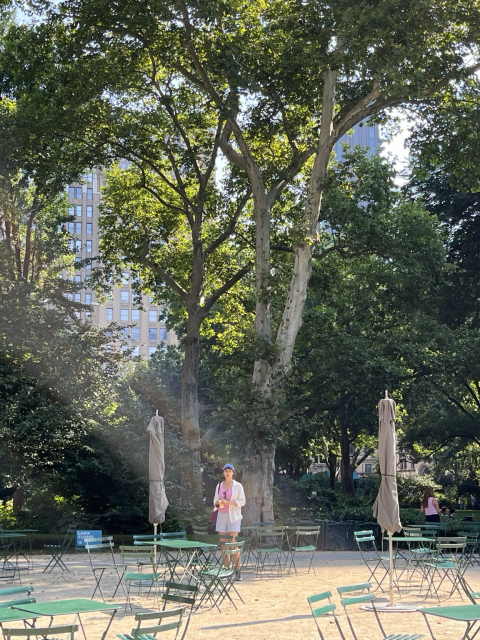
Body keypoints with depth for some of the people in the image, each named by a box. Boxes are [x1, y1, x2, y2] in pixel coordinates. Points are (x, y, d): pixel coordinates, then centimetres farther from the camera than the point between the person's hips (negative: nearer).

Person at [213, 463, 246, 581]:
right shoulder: (219, 486, 13)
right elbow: (215, 500, 18)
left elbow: (242, 501, -4)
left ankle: (238, 572, -9)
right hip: (221, 516, 5)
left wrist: (228, 502, -16)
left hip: (233, 516, -4)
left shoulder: (238, 486, 0)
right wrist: (217, 503, -6)